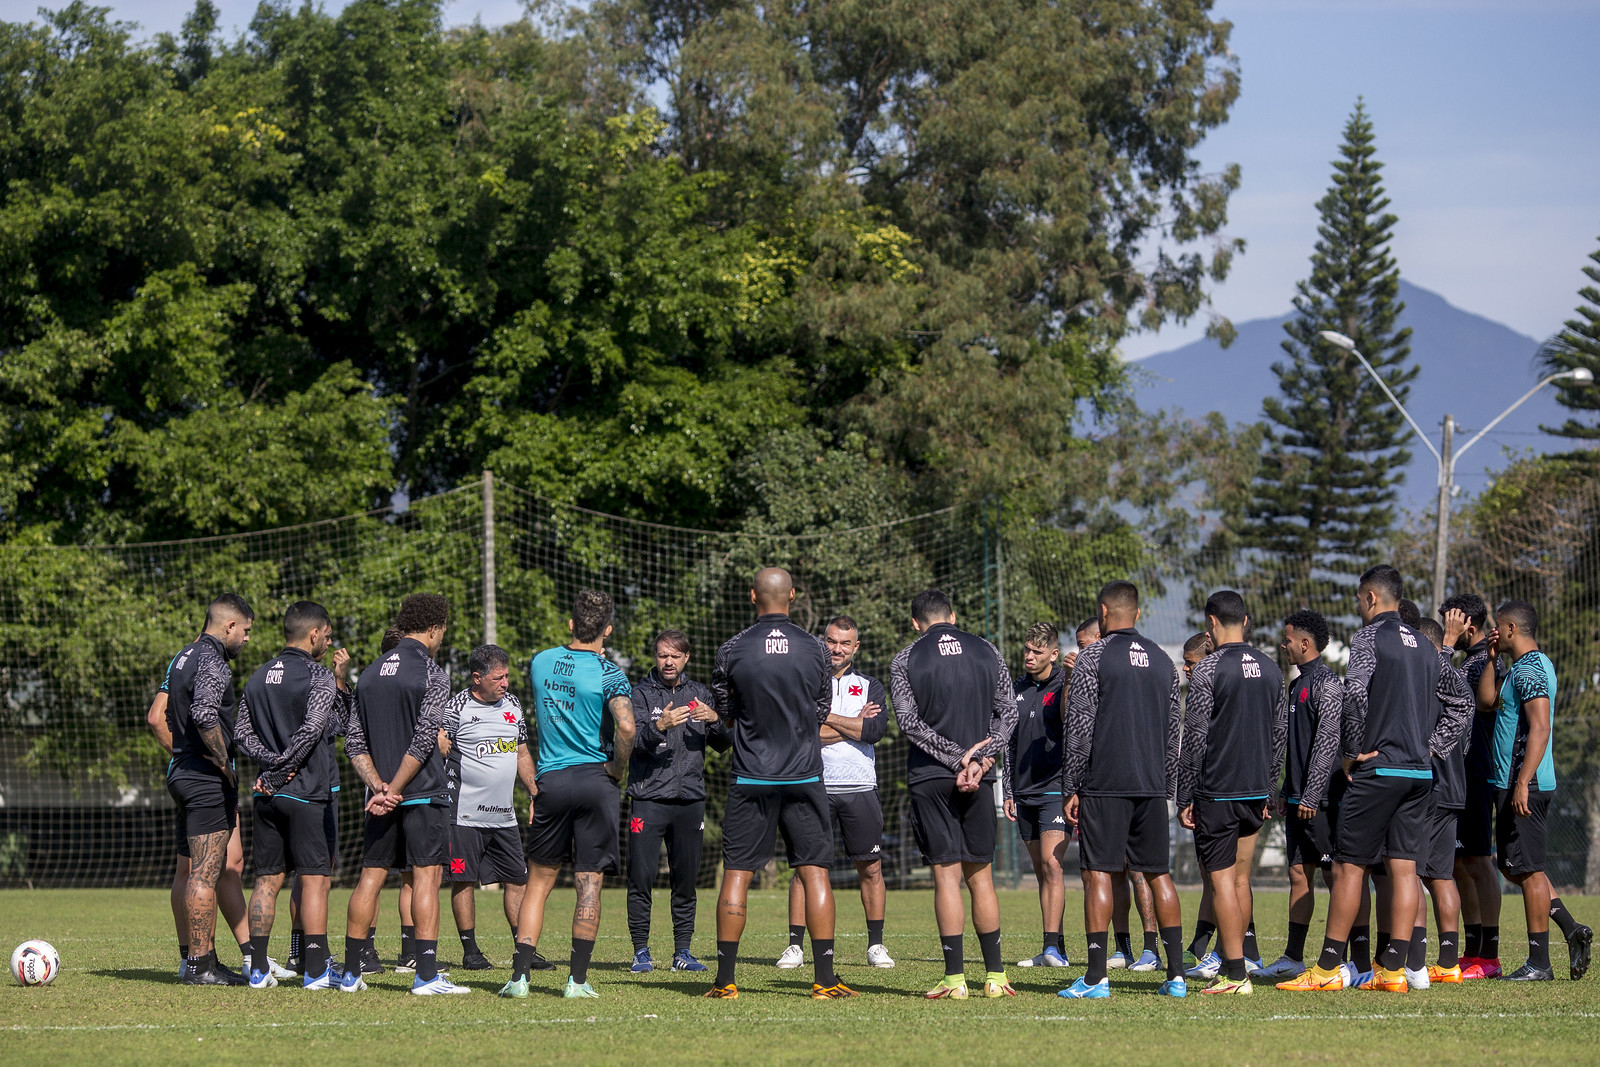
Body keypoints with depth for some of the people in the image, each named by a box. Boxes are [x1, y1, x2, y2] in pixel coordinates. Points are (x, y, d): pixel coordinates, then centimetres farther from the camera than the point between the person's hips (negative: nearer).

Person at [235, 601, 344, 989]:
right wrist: (280, 771, -11)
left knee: (267, 880, 8)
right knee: (314, 879, -2)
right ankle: (316, 970, -5)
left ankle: (258, 968, 6)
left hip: (266, 795, 6)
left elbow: (243, 734, 7)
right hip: (307, 793, -6)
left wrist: (272, 763, -4)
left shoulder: (258, 677, 13)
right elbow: (311, 729, -18)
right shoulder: (319, 677, -7)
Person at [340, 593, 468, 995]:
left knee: (370, 876, 8)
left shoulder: (370, 674, 12)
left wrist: (378, 786, -2)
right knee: (426, 875, -5)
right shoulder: (432, 675, -8)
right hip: (424, 793, -6)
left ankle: (351, 972, 9)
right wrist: (394, 790, -12)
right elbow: (424, 740, -16)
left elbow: (354, 742, 7)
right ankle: (426, 974, -10)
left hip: (382, 793, 6)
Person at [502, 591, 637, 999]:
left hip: (551, 780, 3)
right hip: (595, 780, -3)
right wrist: (618, 767, -8)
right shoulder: (607, 674, -8)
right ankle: (578, 978, 1)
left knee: (539, 881, 10)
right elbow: (626, 725, -24)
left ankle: (520, 975, 2)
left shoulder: (541, 663, 6)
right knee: (589, 883, 2)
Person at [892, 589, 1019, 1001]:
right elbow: (1009, 711, 4)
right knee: (981, 875, 9)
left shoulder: (905, 661, 1)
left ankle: (955, 978, -7)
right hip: (979, 780, 2)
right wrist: (980, 760, -5)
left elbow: (909, 721, -9)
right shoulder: (987, 652, 9)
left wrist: (957, 755, -12)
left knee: (947, 874, -3)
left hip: (931, 778, -2)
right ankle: (995, 977, 9)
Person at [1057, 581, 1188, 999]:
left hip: (1105, 783, -5)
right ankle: (1176, 974, 4)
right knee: (1159, 874, 8)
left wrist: (1071, 788, -4)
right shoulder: (1163, 660, 14)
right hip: (1152, 784, 5)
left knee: (1098, 874, -4)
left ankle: (1096, 978, -8)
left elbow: (1079, 727, -8)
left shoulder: (1094, 657, -4)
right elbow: (1175, 730, 17)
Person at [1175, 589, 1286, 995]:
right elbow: (1280, 735, 14)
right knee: (1240, 878, 13)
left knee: (1221, 880, -4)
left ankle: (1235, 973, -8)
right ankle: (1229, 963, 16)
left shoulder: (1209, 670, -10)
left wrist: (1184, 798, -7)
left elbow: (1194, 738, -12)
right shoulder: (1270, 670, 9)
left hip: (1217, 794, -6)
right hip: (1256, 792, 6)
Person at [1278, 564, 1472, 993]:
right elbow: (1461, 702, 18)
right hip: (1420, 773, 7)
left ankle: (1328, 968, -2)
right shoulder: (1424, 646, 16)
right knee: (1403, 867, 4)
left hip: (1378, 768, -7)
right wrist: (1430, 745, 15)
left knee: (1349, 865, -3)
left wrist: (1352, 751, -10)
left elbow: (1355, 694, -20)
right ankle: (1393, 968, 2)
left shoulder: (1369, 637, -6)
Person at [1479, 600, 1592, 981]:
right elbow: (1485, 700, 25)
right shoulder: (1535, 665, 17)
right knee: (1513, 867, 17)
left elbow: (1539, 729, -24)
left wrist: (1522, 783, -29)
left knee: (1527, 869, -6)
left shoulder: (1529, 669, -15)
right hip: (1512, 782, 11)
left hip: (1524, 785, -11)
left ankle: (1539, 963, -2)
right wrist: (1492, 657, 16)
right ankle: (1572, 929, 13)